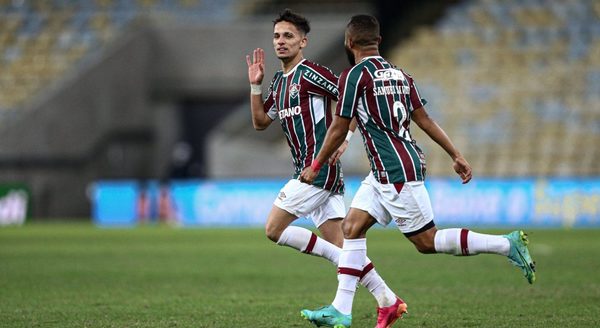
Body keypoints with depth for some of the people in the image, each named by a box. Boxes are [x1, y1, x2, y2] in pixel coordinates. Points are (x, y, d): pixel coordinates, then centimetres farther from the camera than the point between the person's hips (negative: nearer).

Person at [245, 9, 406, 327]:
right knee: (338, 244, 5)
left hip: (318, 167, -9)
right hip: (310, 170, 9)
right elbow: (260, 122, 25)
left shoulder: (309, 73, -9)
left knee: (274, 230, -9)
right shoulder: (279, 81, 18)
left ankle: (338, 256, -6)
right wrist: (255, 85, 14)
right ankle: (388, 301, 5)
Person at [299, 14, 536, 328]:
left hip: (397, 172, -9)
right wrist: (457, 156, 14)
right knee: (352, 227, 6)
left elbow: (338, 129, -7)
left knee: (427, 241, -3)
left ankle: (508, 245, -2)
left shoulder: (354, 75, -11)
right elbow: (424, 119, 13)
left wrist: (315, 167, 6)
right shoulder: (398, 73, 13)